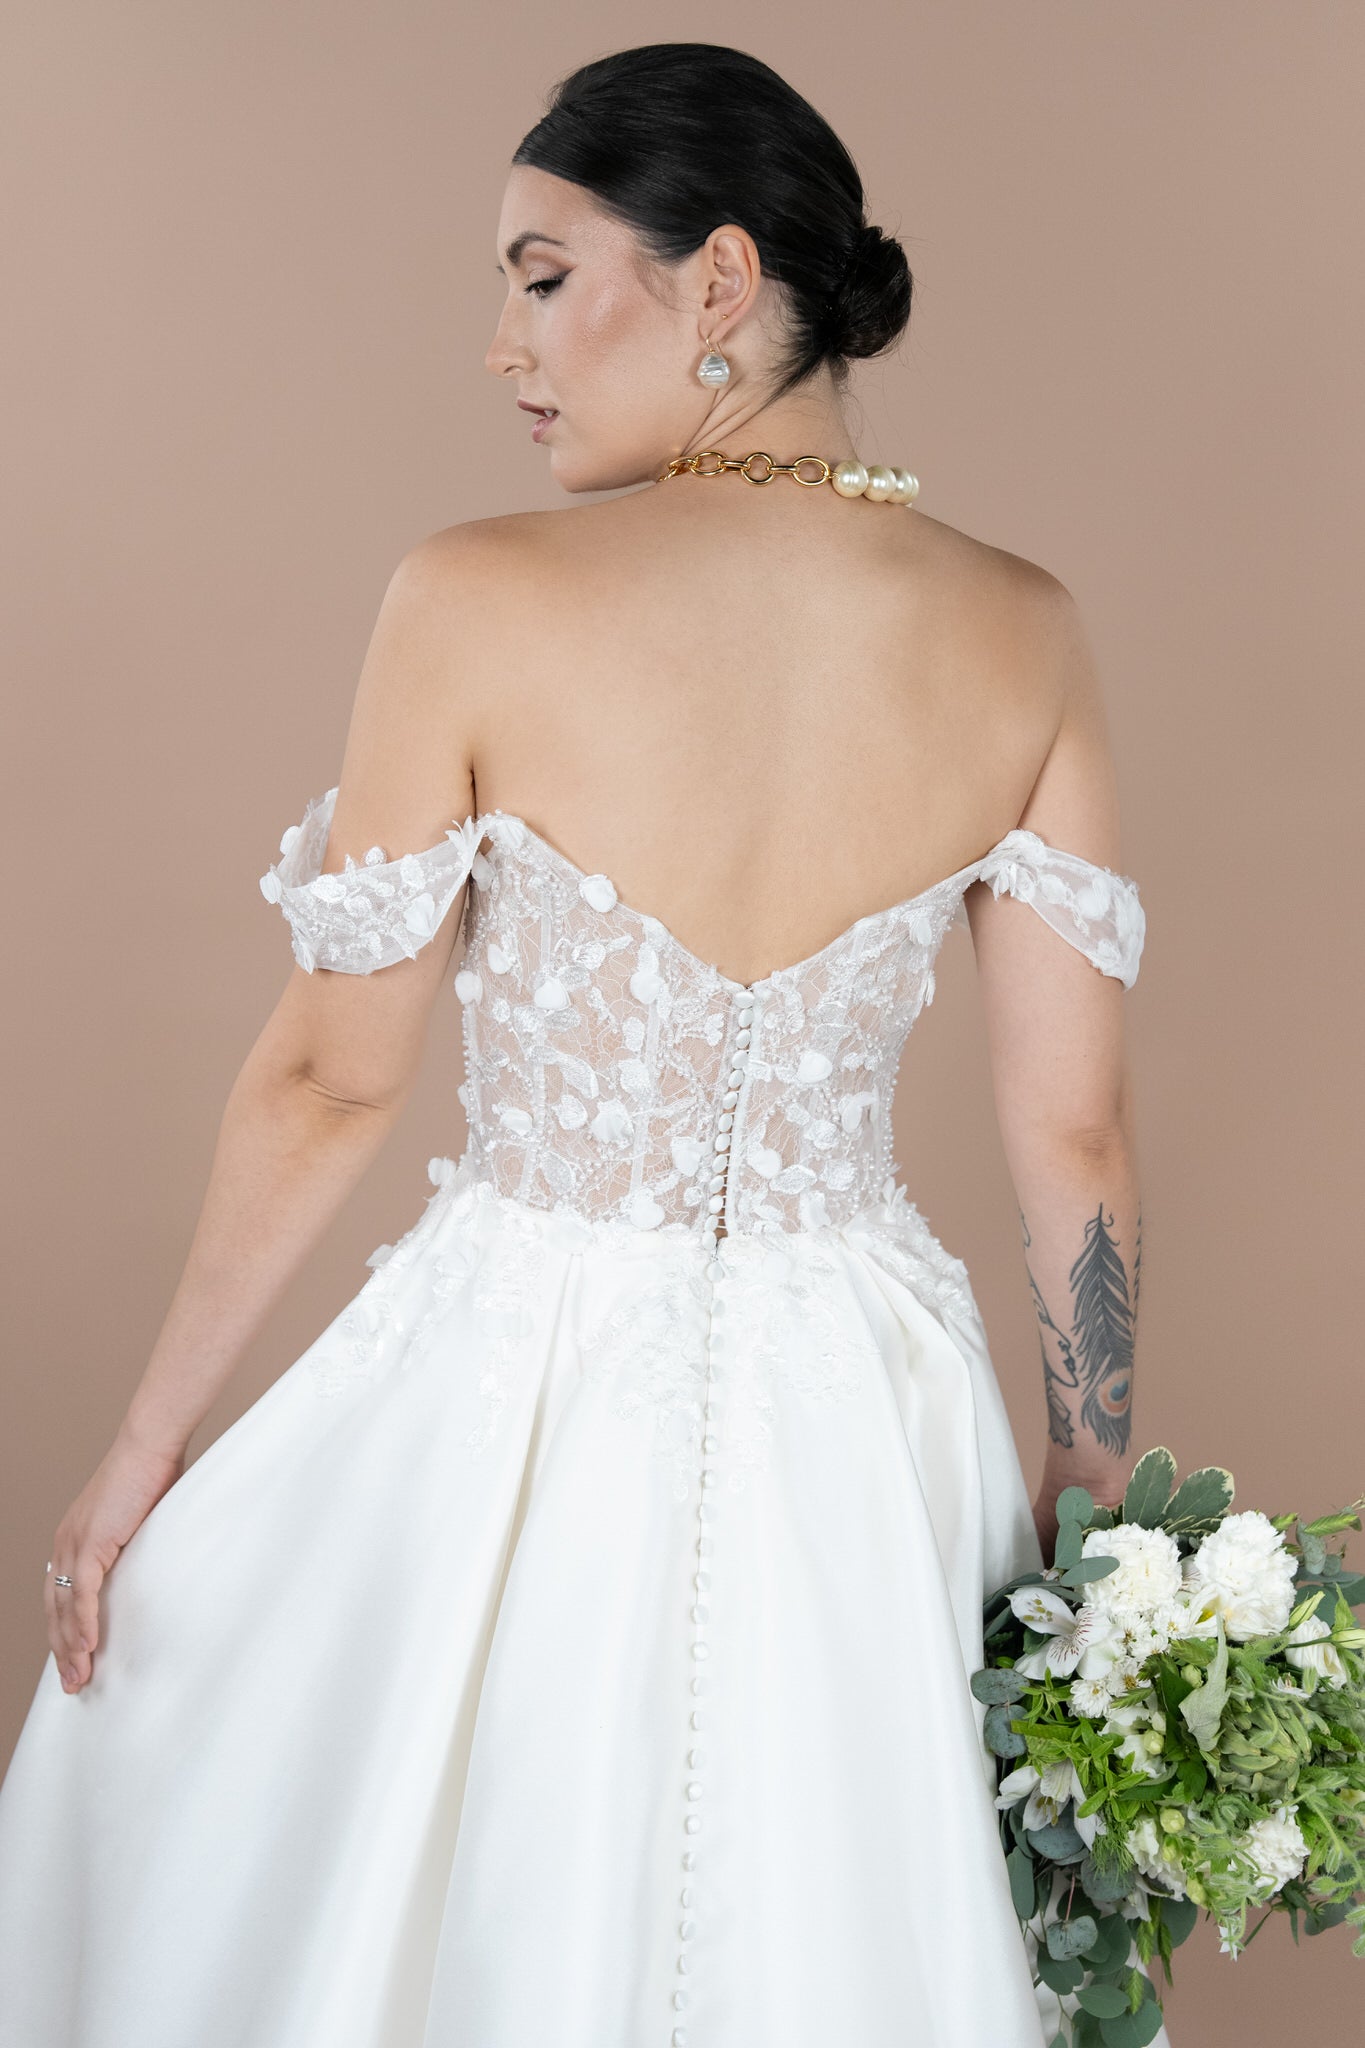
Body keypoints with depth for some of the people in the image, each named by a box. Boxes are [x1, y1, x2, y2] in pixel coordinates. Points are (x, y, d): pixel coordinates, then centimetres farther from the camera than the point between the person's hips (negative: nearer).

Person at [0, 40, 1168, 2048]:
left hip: (526, 1408, -3)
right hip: (869, 1423, 3)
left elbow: (332, 1080, -9)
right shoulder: (1021, 636, -5)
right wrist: (1093, 1511, 9)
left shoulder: (479, 602, -14)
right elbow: (1076, 1132, -3)